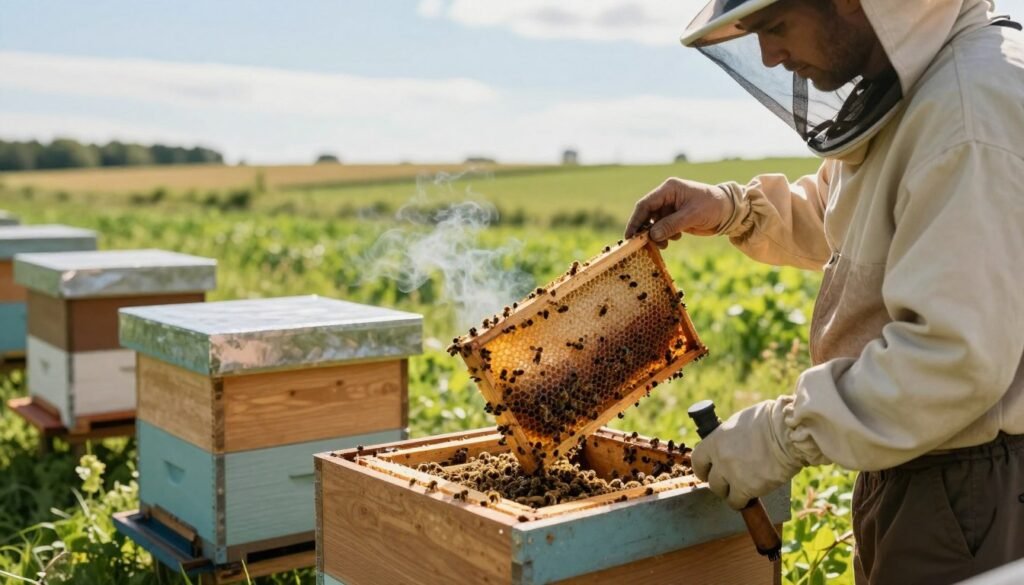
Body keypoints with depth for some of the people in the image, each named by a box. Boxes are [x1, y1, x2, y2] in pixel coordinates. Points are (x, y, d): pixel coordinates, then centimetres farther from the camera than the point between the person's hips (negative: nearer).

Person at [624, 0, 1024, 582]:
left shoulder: (976, 106, -24)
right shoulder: (914, 88, 8)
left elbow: (955, 357, -29)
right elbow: (841, 222, 24)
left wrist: (783, 434, -20)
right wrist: (735, 209, 6)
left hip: (977, 488, -9)